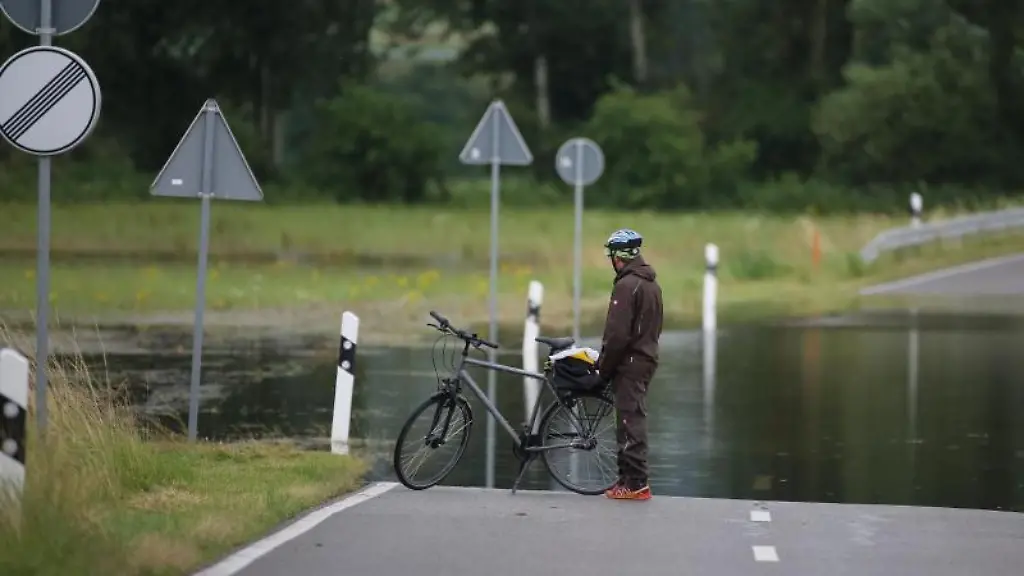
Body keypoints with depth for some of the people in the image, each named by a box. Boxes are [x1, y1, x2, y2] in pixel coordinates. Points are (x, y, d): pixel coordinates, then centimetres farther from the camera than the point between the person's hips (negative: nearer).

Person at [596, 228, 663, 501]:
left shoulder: (626, 285, -16)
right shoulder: (652, 284, 14)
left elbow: (617, 334, -20)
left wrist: (604, 366, -10)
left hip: (629, 364, -9)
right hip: (646, 359, 9)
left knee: (630, 422, -7)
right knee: (633, 421, 14)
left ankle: (636, 483, -8)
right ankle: (628, 477, 18)